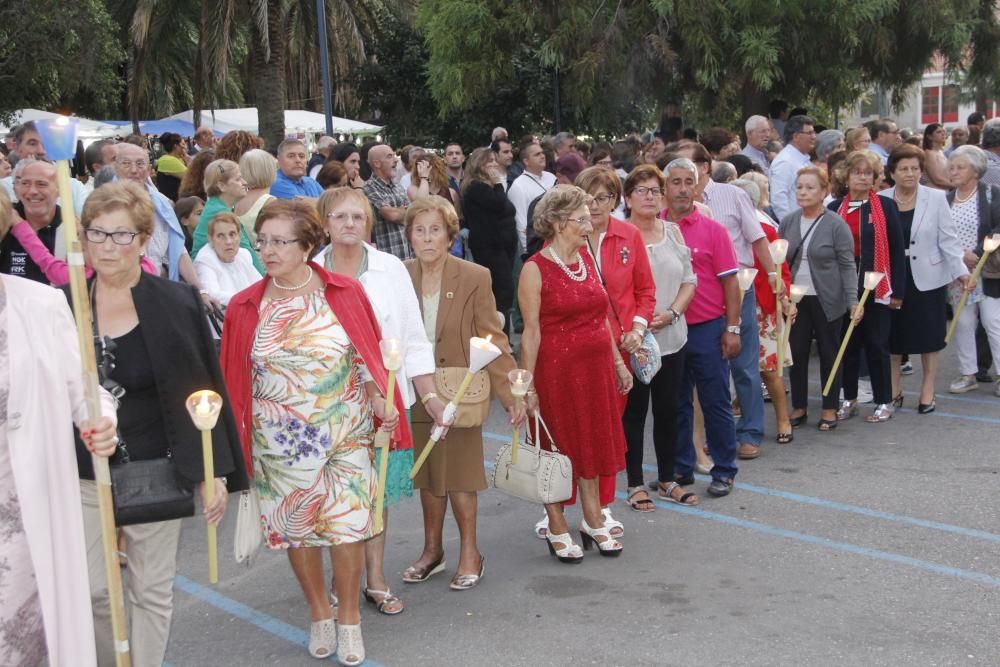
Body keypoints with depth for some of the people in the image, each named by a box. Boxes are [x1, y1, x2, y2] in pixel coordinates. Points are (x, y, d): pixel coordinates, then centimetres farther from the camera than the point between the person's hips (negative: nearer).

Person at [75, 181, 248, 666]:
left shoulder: (177, 304, -6)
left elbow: (204, 391, -3)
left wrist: (215, 472, -5)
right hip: (82, 475, 2)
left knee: (153, 591, 9)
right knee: (92, 591, 6)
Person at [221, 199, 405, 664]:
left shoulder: (345, 293, -6)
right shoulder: (245, 307, -3)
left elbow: (366, 355, 0)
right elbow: (235, 378, 1)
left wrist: (380, 402, -13)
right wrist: (235, 434, -4)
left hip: (346, 433, -1)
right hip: (281, 442, 1)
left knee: (348, 525, 2)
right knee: (296, 529, 11)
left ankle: (349, 619, 22)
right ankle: (319, 613, 33)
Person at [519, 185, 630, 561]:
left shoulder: (587, 257, 7)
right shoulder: (535, 269, -12)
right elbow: (531, 332, -14)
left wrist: (618, 362, 14)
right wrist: (528, 384, -16)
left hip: (596, 365, 6)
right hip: (557, 368, -6)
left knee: (592, 442, 14)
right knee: (559, 446, 5)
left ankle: (593, 521, 28)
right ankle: (557, 530, 19)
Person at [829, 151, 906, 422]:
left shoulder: (886, 206, 0)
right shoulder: (834, 208, 6)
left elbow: (897, 250, -2)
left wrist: (897, 291, -6)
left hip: (876, 287, -3)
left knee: (876, 344, 3)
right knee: (848, 344, 9)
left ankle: (884, 401, 13)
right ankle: (849, 399, 20)